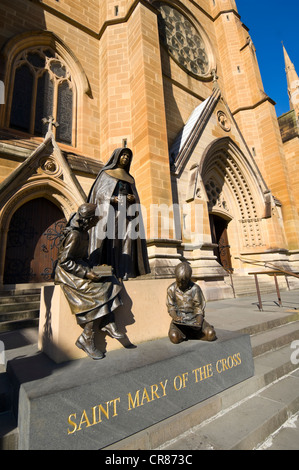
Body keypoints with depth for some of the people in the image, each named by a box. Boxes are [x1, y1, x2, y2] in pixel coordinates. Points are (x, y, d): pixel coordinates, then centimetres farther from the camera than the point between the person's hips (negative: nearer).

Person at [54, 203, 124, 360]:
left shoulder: (83, 231, 7)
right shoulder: (73, 234, -21)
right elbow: (65, 261, -24)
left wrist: (90, 269, 6)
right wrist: (86, 273, -25)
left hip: (79, 268, 9)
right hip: (67, 272, -9)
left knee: (108, 282, -9)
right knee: (95, 294, -20)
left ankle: (109, 324, -9)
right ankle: (86, 339, -9)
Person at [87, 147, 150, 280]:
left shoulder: (129, 178, 25)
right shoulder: (106, 173, 13)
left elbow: (136, 197, 19)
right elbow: (99, 192, 2)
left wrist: (133, 198, -5)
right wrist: (112, 199, -15)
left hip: (126, 213, 4)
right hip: (110, 211, -3)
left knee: (126, 240, -10)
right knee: (109, 240, -14)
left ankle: (123, 273, -11)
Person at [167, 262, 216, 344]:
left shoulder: (195, 289, -7)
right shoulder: (171, 289, -4)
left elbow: (199, 308, -4)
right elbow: (171, 307, -1)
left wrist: (198, 323, -20)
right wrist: (175, 317, -22)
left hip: (194, 318, 1)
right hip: (179, 319, 0)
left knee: (211, 334, -20)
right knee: (174, 337, -29)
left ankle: (189, 333, 1)